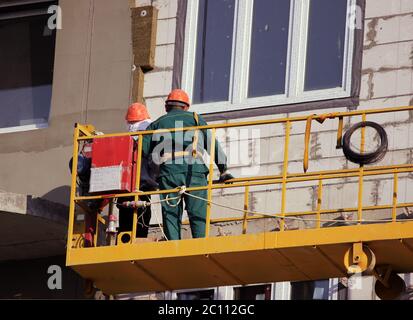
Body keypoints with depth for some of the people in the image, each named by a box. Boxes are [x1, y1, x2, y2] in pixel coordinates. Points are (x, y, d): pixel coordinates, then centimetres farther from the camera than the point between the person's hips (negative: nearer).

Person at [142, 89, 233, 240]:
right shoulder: (195, 119, 19)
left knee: (171, 215, 0)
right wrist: (223, 170, 11)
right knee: (198, 216, -3)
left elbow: (142, 150, 12)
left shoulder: (157, 124, 21)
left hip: (168, 173, 1)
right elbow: (213, 144, 12)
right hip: (194, 171, -1)